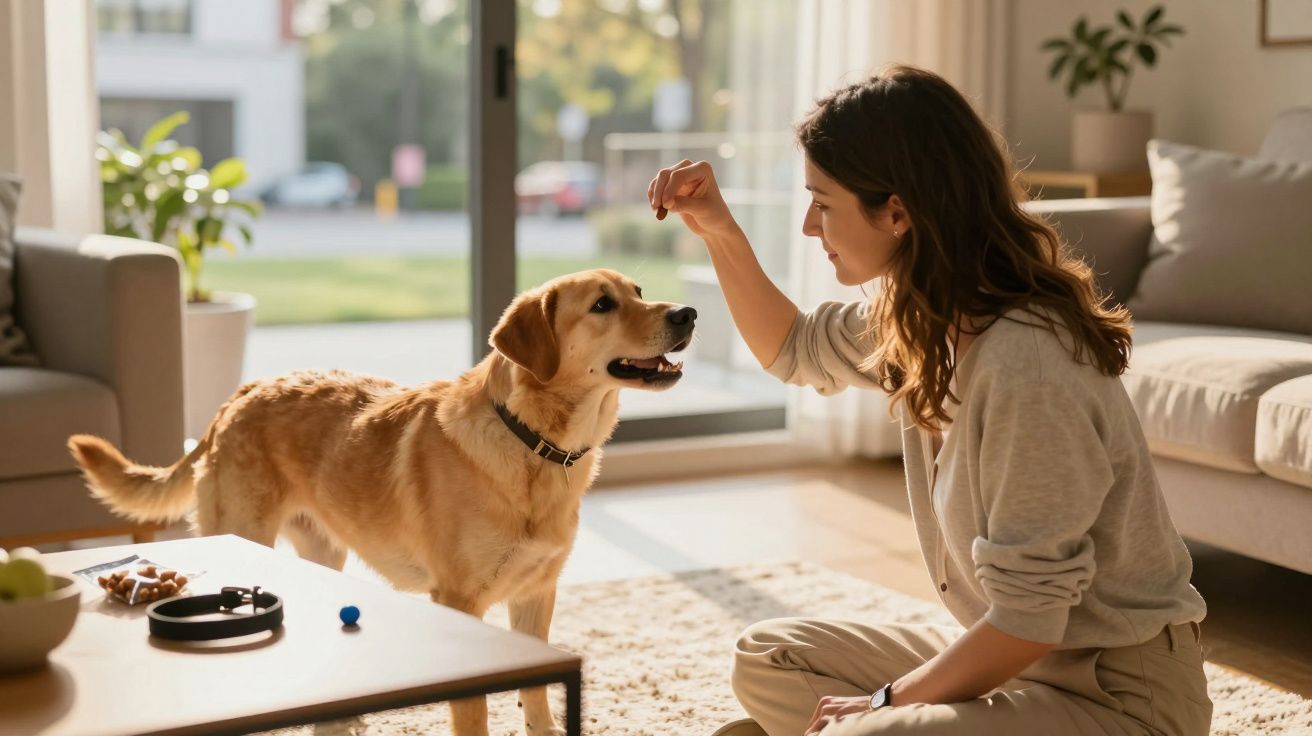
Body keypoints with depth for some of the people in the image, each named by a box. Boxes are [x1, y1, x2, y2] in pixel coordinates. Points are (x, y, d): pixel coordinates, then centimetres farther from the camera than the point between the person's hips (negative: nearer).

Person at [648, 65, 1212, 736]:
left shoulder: (1025, 362, -29)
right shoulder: (918, 318, -1)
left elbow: (1028, 618, -25)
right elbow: (794, 351, 20)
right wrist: (718, 229, 7)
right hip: (1019, 654, 9)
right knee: (764, 660, 9)